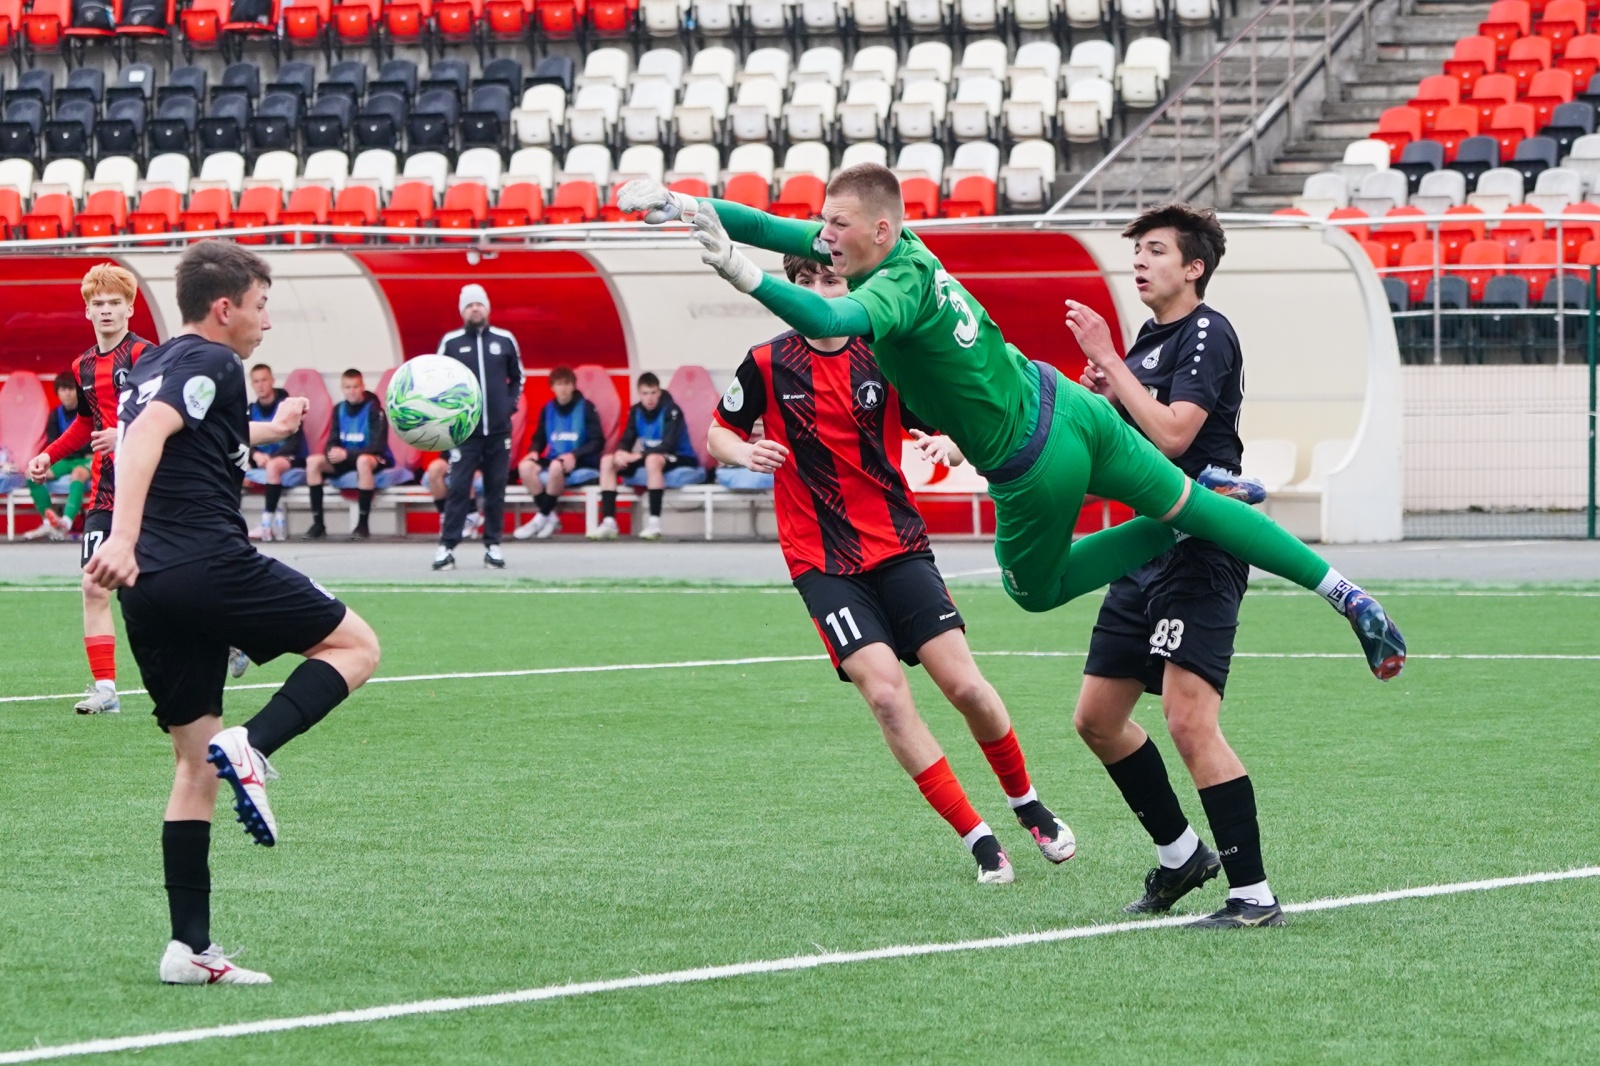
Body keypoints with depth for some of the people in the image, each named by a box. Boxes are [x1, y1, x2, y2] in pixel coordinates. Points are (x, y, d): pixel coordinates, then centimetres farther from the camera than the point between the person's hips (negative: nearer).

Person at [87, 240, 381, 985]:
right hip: (209, 565, -9)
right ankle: (251, 748, -16)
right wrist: (123, 537, -35)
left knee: (195, 764, 11)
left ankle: (188, 947, 4)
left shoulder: (154, 369, 24)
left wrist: (272, 430, 61)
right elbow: (147, 433, -22)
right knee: (355, 646, 7)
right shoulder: (210, 363, -4)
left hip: (147, 589, 9)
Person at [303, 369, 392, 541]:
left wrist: (347, 453, -27)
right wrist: (332, 451, -20)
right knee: (313, 461, -17)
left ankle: (363, 524, -34)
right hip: (345, 461, 6)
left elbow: (378, 446, -18)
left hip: (376, 459, -6)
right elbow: (332, 442, 6)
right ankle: (318, 523, -16)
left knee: (363, 461, -40)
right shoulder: (339, 409, 6)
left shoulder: (373, 409, -11)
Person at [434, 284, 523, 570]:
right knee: (458, 487, -6)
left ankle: (493, 546, 11)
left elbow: (517, 378, 16)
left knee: (496, 489, 5)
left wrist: (511, 405, 3)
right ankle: (447, 546, -4)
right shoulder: (451, 342, 1)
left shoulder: (505, 340, 5)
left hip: (499, 430, 2)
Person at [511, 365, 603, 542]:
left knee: (556, 466, -37)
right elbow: (539, 438, 15)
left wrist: (574, 455, -23)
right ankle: (549, 517, -17)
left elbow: (598, 442, -9)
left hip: (583, 466, -5)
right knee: (525, 466, -23)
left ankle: (542, 517, -22)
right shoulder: (548, 410, 8)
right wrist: (533, 452, -9)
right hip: (554, 461, 5)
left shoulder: (585, 408, -5)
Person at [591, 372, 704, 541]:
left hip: (682, 463, -7)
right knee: (607, 461, -10)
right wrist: (621, 453, -23)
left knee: (653, 459, -40)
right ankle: (608, 522, -18)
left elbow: (669, 445, -24)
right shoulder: (636, 412, 3)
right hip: (649, 465, 7)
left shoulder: (671, 410, -15)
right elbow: (626, 441, 2)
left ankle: (654, 522, -38)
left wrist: (638, 456, -31)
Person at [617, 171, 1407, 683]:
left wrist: (745, 276, -56)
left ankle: (1171, 538, 12)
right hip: (1066, 406, 8)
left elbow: (832, 323, -49)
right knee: (1188, 505, 18)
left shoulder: (897, 287, -26)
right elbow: (776, 230, 5)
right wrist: (678, 205, -1)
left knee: (1034, 589, 21)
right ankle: (1343, 594, 17)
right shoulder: (901, 249, -1)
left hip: (1032, 469, -8)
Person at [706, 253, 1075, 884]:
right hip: (823, 565, -1)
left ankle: (1028, 805, 19)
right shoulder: (769, 364, -2)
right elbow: (715, 436, 9)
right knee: (886, 692, -18)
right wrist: (744, 452, -14)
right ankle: (977, 839, -8)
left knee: (964, 684, -8)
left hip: (899, 548, 1)